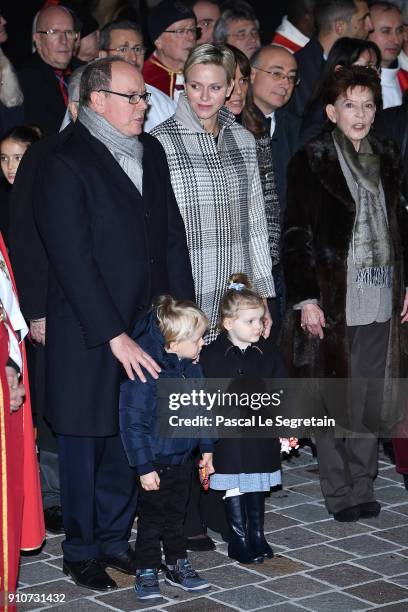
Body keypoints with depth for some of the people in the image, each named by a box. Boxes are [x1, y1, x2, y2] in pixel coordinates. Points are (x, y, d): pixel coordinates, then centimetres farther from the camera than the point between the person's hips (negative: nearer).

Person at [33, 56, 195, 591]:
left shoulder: (152, 152, 9)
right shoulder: (63, 165, -13)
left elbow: (173, 235, 12)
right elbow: (73, 261, -17)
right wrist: (114, 336, -19)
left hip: (147, 329, 6)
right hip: (89, 339, -6)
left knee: (129, 443, 12)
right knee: (85, 445, 7)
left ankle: (115, 539, 28)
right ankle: (81, 552, 22)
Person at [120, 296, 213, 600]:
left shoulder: (192, 367, -1)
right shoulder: (144, 372, -25)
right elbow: (132, 423, -22)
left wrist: (206, 448, 16)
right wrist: (144, 468, -20)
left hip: (183, 459, 6)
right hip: (156, 463, -6)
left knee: (177, 516, 20)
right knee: (152, 519, 6)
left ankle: (178, 565, 33)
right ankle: (147, 572, 20)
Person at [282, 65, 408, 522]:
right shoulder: (310, 161, -3)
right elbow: (296, 235, -6)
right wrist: (305, 298, -11)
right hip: (333, 296, -5)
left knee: (371, 394, 7)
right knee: (333, 396, 0)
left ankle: (362, 485, 17)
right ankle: (339, 491, 9)